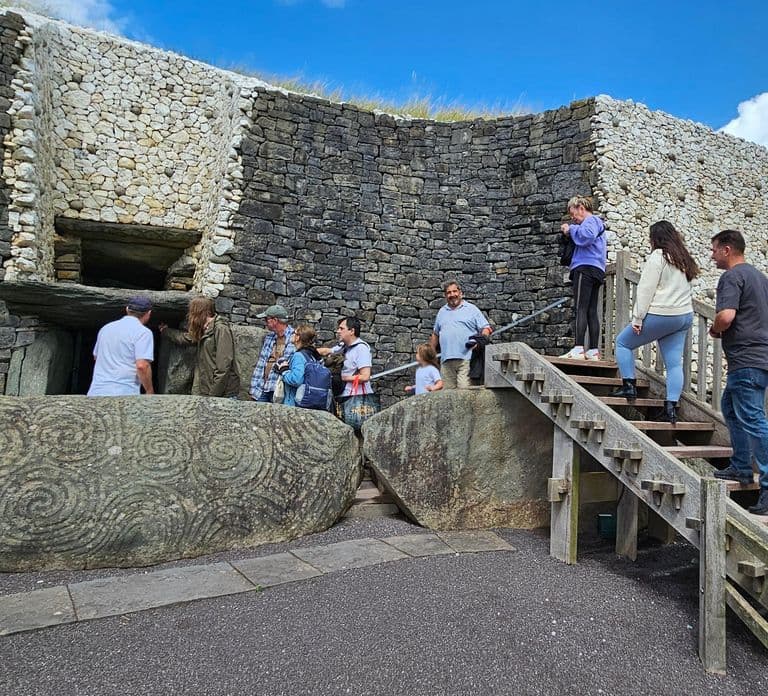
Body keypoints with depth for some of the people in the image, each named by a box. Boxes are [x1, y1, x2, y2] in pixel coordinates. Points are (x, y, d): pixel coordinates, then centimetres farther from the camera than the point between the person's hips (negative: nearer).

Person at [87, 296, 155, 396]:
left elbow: (96, 356, 30)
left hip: (96, 392, 7)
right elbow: (142, 366, -17)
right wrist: (150, 391, -5)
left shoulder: (106, 327, 15)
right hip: (123, 394, -6)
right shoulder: (143, 332, -6)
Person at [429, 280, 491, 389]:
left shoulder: (471, 309, 9)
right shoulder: (442, 312, 22)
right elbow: (435, 334, 28)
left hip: (466, 358, -4)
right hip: (446, 360, 4)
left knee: (464, 389, -15)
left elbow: (486, 328, 5)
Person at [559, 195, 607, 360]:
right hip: (597, 271, 10)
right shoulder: (596, 223, 30)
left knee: (580, 309, -15)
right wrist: (570, 232, 11)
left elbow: (587, 235, -22)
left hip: (585, 268, -10)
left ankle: (578, 349, -22)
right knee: (591, 311, 5)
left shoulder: (591, 220, 1)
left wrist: (571, 229, -7)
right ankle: (593, 351, 3)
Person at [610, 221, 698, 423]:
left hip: (661, 314, -8)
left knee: (623, 342, 10)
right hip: (685, 316, 8)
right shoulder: (684, 259, 17)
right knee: (674, 363, 4)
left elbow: (646, 289, -14)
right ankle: (671, 408, 3)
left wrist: (637, 318, -12)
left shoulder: (657, 256, -9)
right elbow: (682, 289, 15)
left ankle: (629, 386, 9)